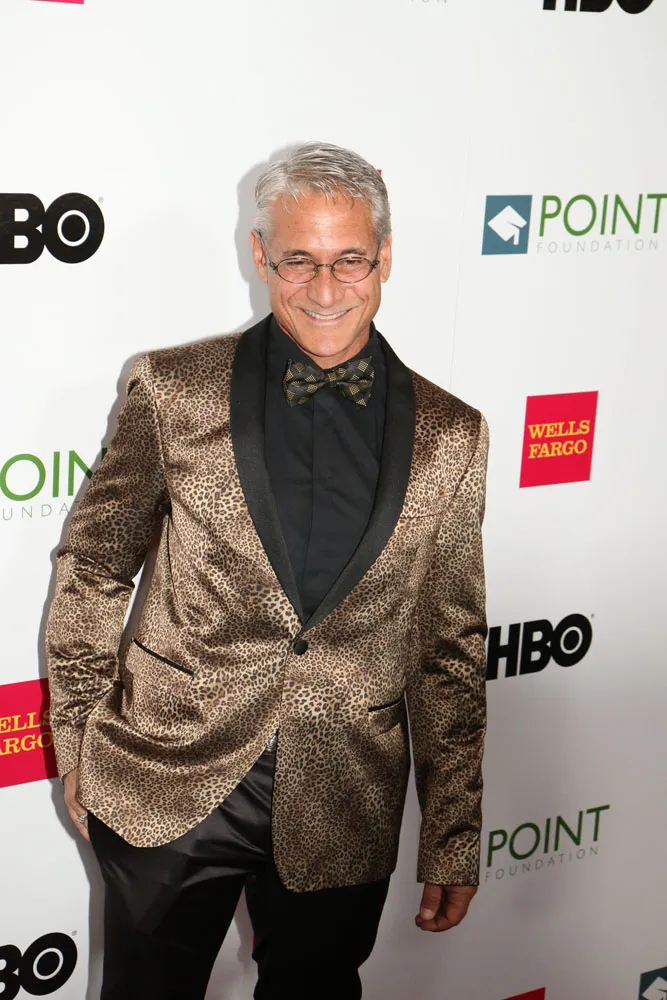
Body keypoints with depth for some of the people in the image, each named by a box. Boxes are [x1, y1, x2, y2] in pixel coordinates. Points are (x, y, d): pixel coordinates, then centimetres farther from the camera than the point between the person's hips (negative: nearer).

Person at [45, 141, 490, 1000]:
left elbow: (453, 648, 5)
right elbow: (92, 568, 5)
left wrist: (453, 841, 6)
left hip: (343, 815, 1)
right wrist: (78, 746, 6)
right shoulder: (174, 390, -4)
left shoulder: (450, 437, 0)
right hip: (166, 785, -1)